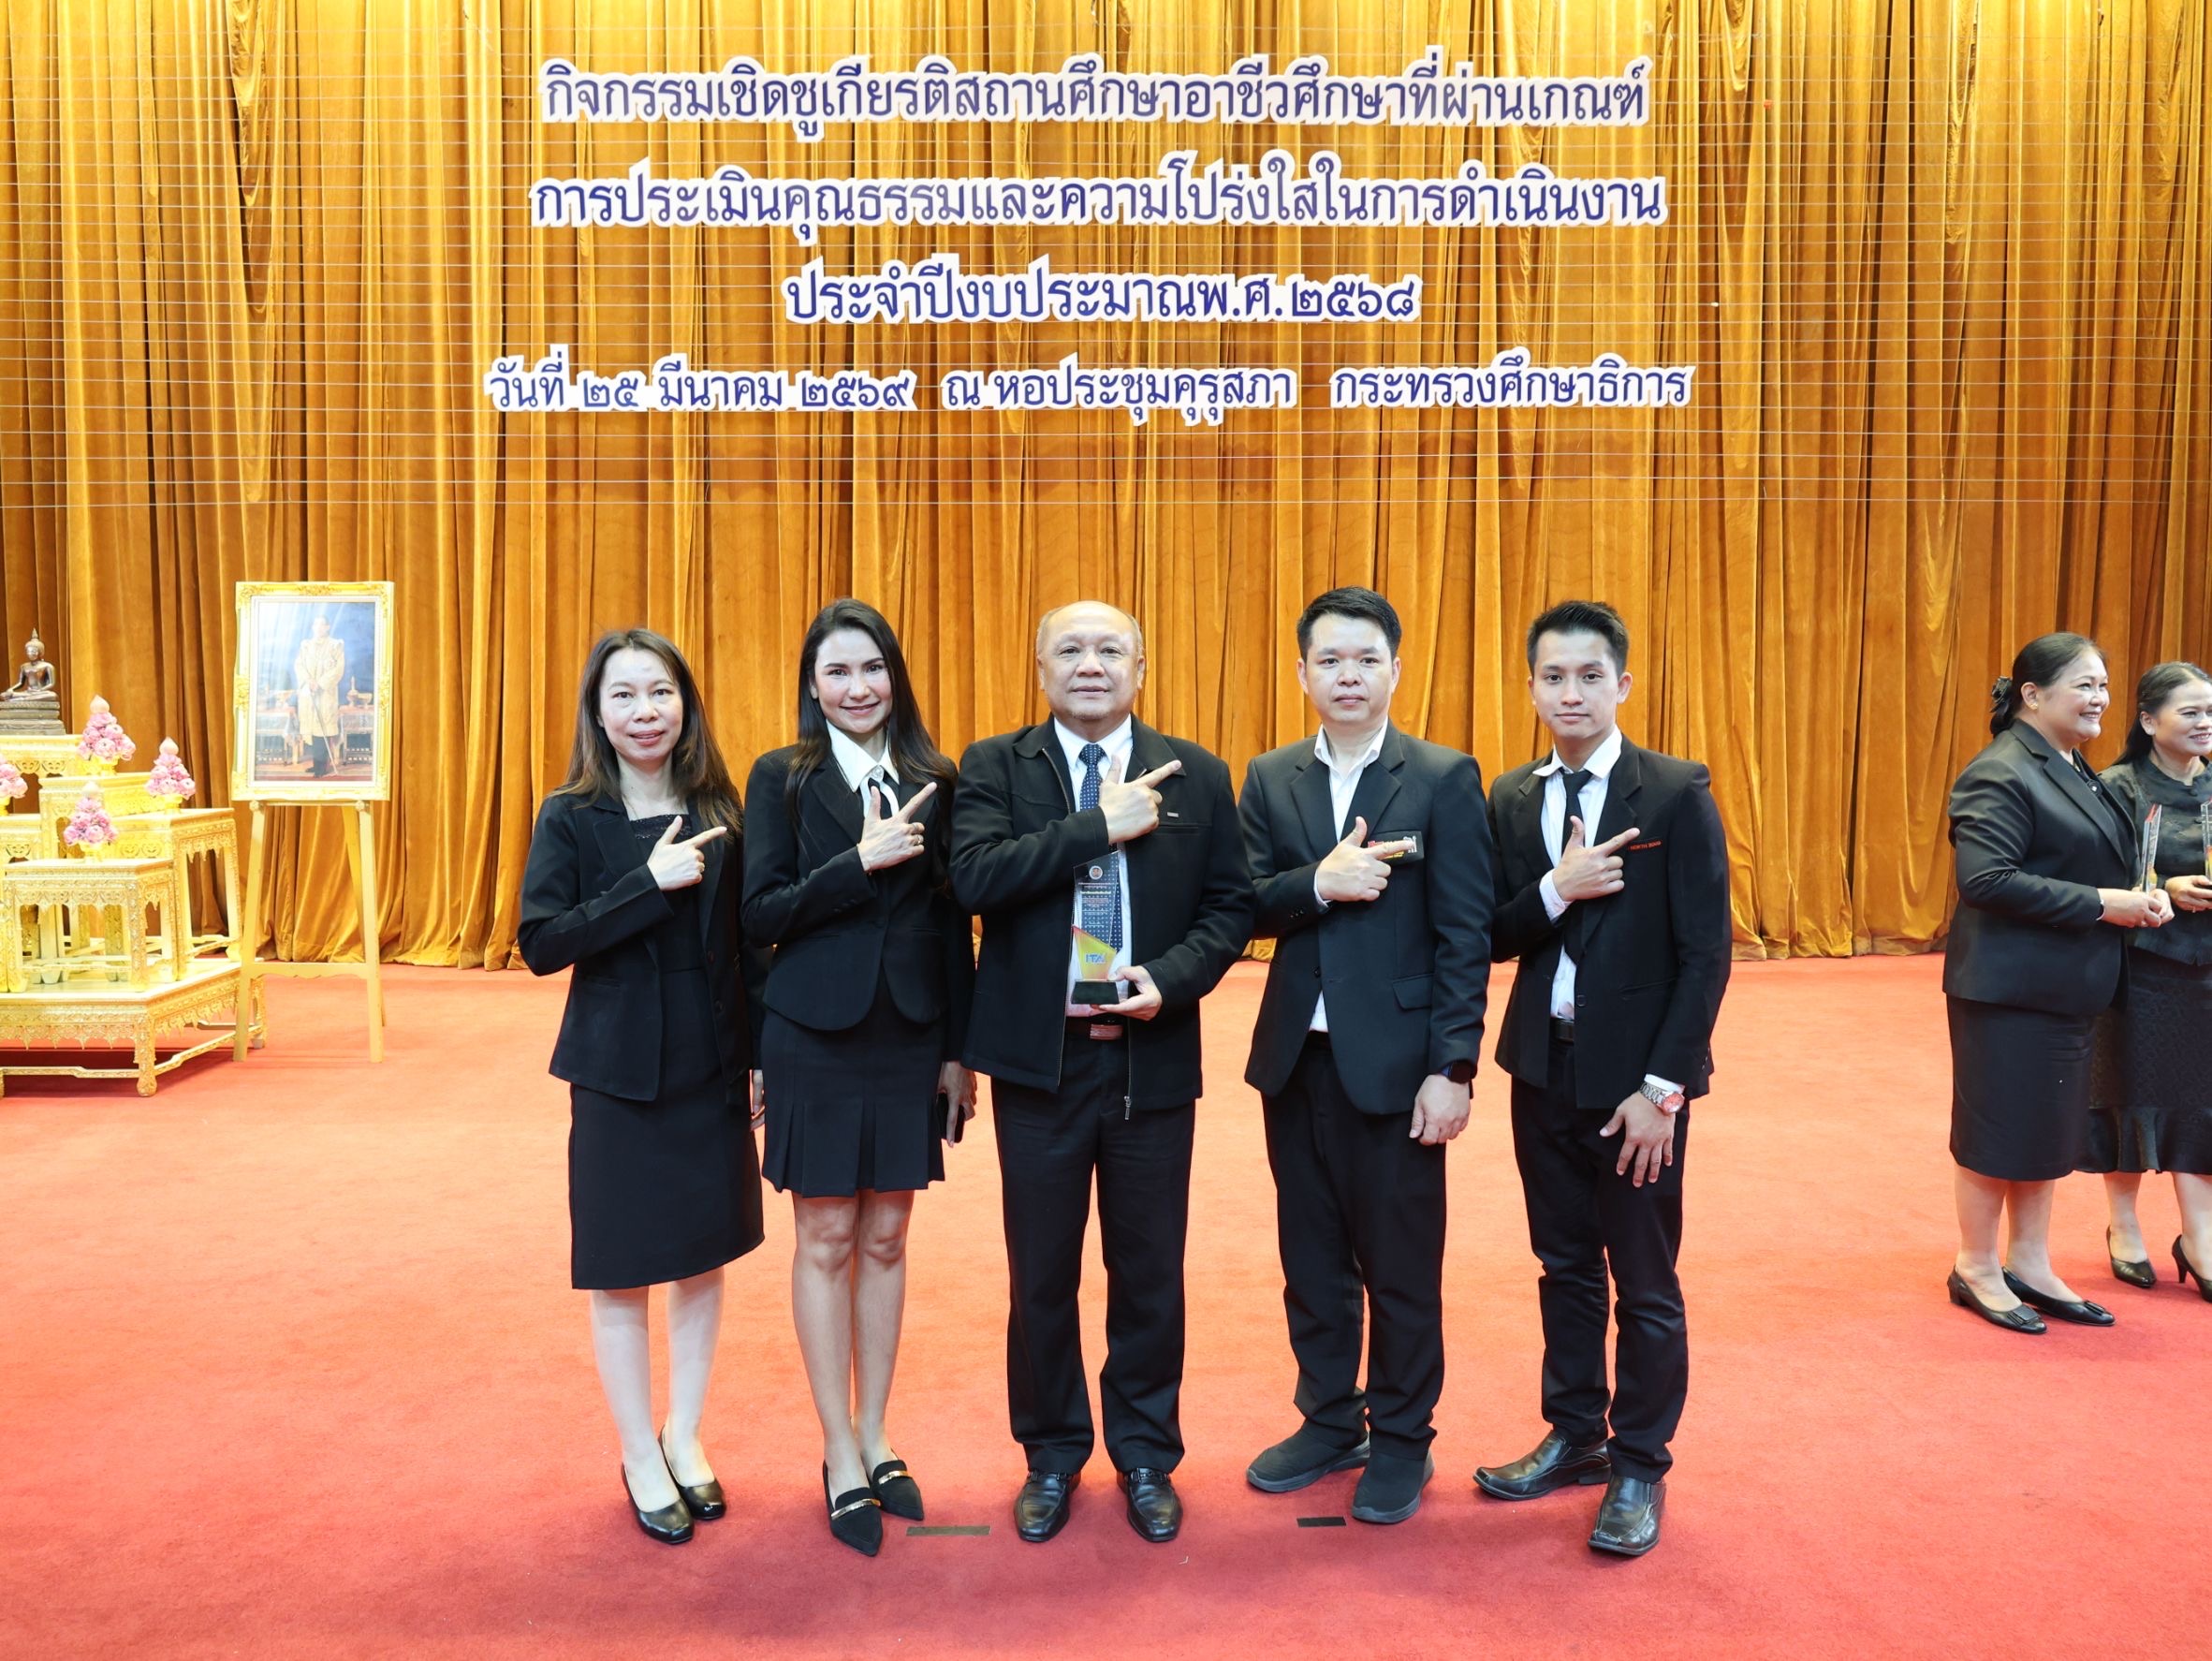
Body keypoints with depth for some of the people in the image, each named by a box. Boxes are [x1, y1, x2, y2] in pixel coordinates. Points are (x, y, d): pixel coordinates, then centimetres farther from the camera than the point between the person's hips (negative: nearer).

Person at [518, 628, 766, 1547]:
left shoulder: (719, 813, 1)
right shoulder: (571, 818, -7)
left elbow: (747, 942, 4)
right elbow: (540, 943, -16)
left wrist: (762, 1052, 1)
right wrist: (648, 883, -23)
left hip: (713, 1069, 3)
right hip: (618, 1075, -3)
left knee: (705, 1256, 13)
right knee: (621, 1273, 8)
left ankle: (684, 1437, 32)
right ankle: (641, 1459, 26)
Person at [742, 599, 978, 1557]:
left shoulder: (932, 781, 5)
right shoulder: (783, 778, -2)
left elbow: (953, 923, 6)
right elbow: (760, 917, -9)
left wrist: (959, 1049, 3)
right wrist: (859, 862, -20)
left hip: (911, 1038, 3)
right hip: (817, 1037, -2)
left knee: (885, 1238, 11)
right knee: (826, 1239, 5)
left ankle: (875, 1439, 25)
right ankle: (842, 1459, 18)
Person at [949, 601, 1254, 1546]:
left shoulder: (1195, 775, 3)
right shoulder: (995, 767, -1)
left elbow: (1231, 903, 3)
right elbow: (975, 876, -17)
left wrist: (1172, 977, -14)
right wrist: (1101, 825, -20)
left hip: (1151, 1056, 1)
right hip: (1038, 1056, -1)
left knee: (1149, 1272, 12)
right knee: (1041, 1273, 12)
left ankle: (1146, 1457, 32)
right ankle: (1051, 1457, 31)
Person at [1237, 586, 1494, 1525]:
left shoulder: (1445, 779, -4)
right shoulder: (1270, 780, 7)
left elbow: (1465, 936, -8)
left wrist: (1452, 1069, -12)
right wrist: (1319, 882, -20)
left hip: (1394, 1061, -4)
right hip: (1296, 1057, 4)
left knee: (1402, 1266, 7)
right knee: (1311, 1260, 15)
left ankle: (1401, 1439, 25)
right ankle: (1329, 1421, 33)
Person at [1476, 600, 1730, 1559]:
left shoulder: (1677, 794, -10)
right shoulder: (1511, 800, 4)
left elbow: (1706, 952, -12)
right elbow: (1491, 941, 2)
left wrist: (1661, 1087, -15)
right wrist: (1555, 890, -18)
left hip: (1636, 1075, -4)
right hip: (1544, 1067, 5)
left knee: (1644, 1281, 7)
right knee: (1564, 1266, 17)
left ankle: (1640, 1468, 22)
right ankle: (1574, 1436, 33)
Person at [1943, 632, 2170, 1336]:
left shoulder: (2075, 772, 13)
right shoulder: (2001, 775, -15)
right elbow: (1986, 879, -24)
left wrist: (2142, 896, 0)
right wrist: (2100, 904, -21)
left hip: (2066, 988, 9)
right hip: (2008, 985, -9)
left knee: (2051, 1125, 14)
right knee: (1999, 1125, 3)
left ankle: (2029, 1264, 27)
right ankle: (1976, 1268, 18)